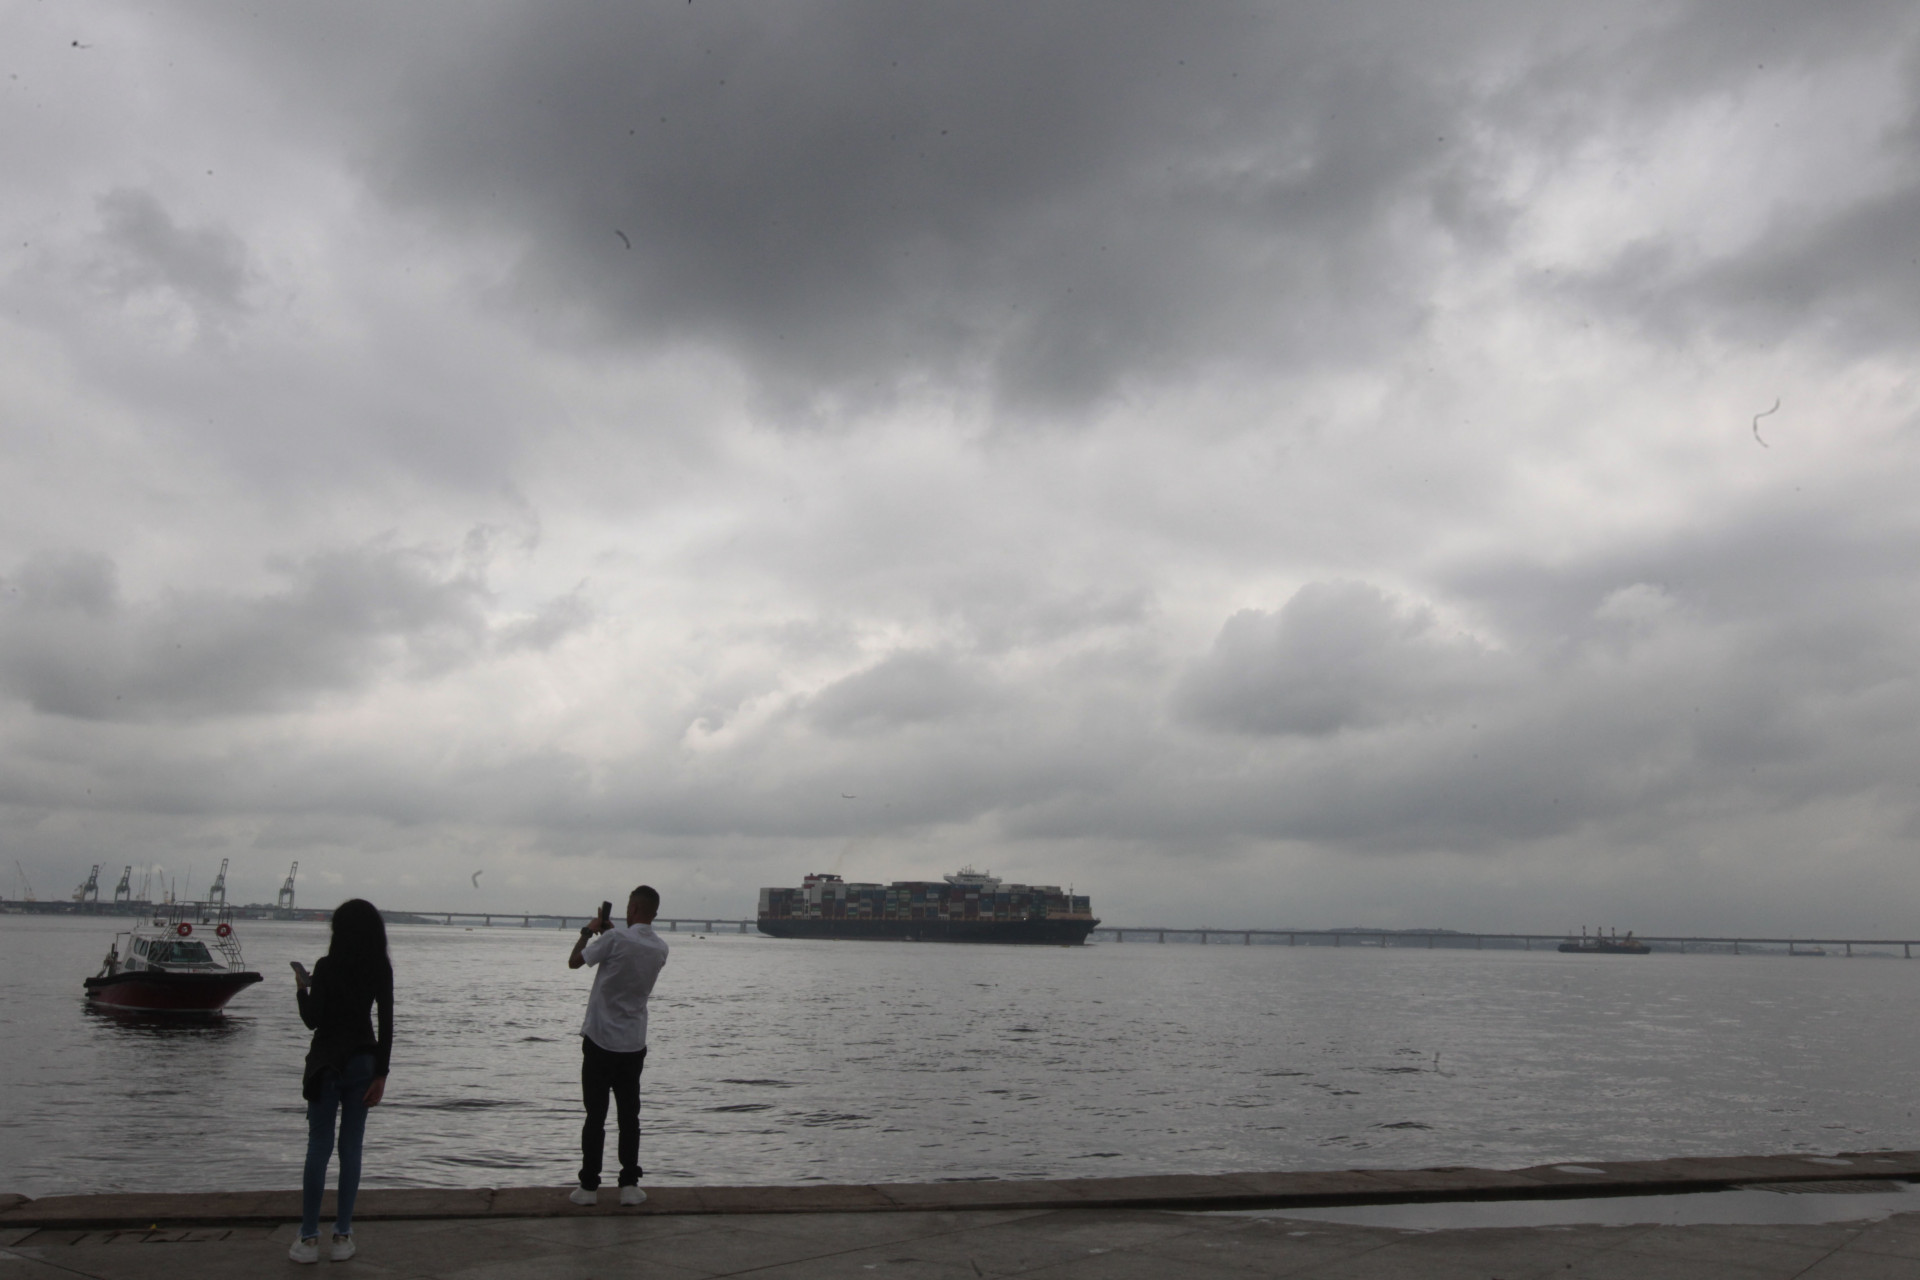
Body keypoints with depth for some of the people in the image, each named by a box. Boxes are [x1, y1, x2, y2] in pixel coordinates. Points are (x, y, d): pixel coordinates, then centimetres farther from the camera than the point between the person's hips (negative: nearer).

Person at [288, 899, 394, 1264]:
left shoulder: (327, 967, -11)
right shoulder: (381, 970, -1)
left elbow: (312, 1019, -11)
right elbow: (387, 1025, -2)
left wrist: (301, 988, 6)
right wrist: (381, 1074, 2)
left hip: (327, 1063, -3)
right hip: (363, 1062, 3)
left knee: (319, 1147, 4)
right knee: (351, 1148, 8)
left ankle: (309, 1238, 7)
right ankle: (343, 1236, 11)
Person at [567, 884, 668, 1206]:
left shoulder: (616, 938, -15)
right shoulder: (660, 948, 3)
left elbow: (574, 961, -4)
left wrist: (589, 931, 10)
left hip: (600, 1040, -4)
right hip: (634, 1045, 4)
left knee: (595, 1116, 5)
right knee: (629, 1116, 9)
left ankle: (588, 1186, 9)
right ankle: (629, 1185, 8)